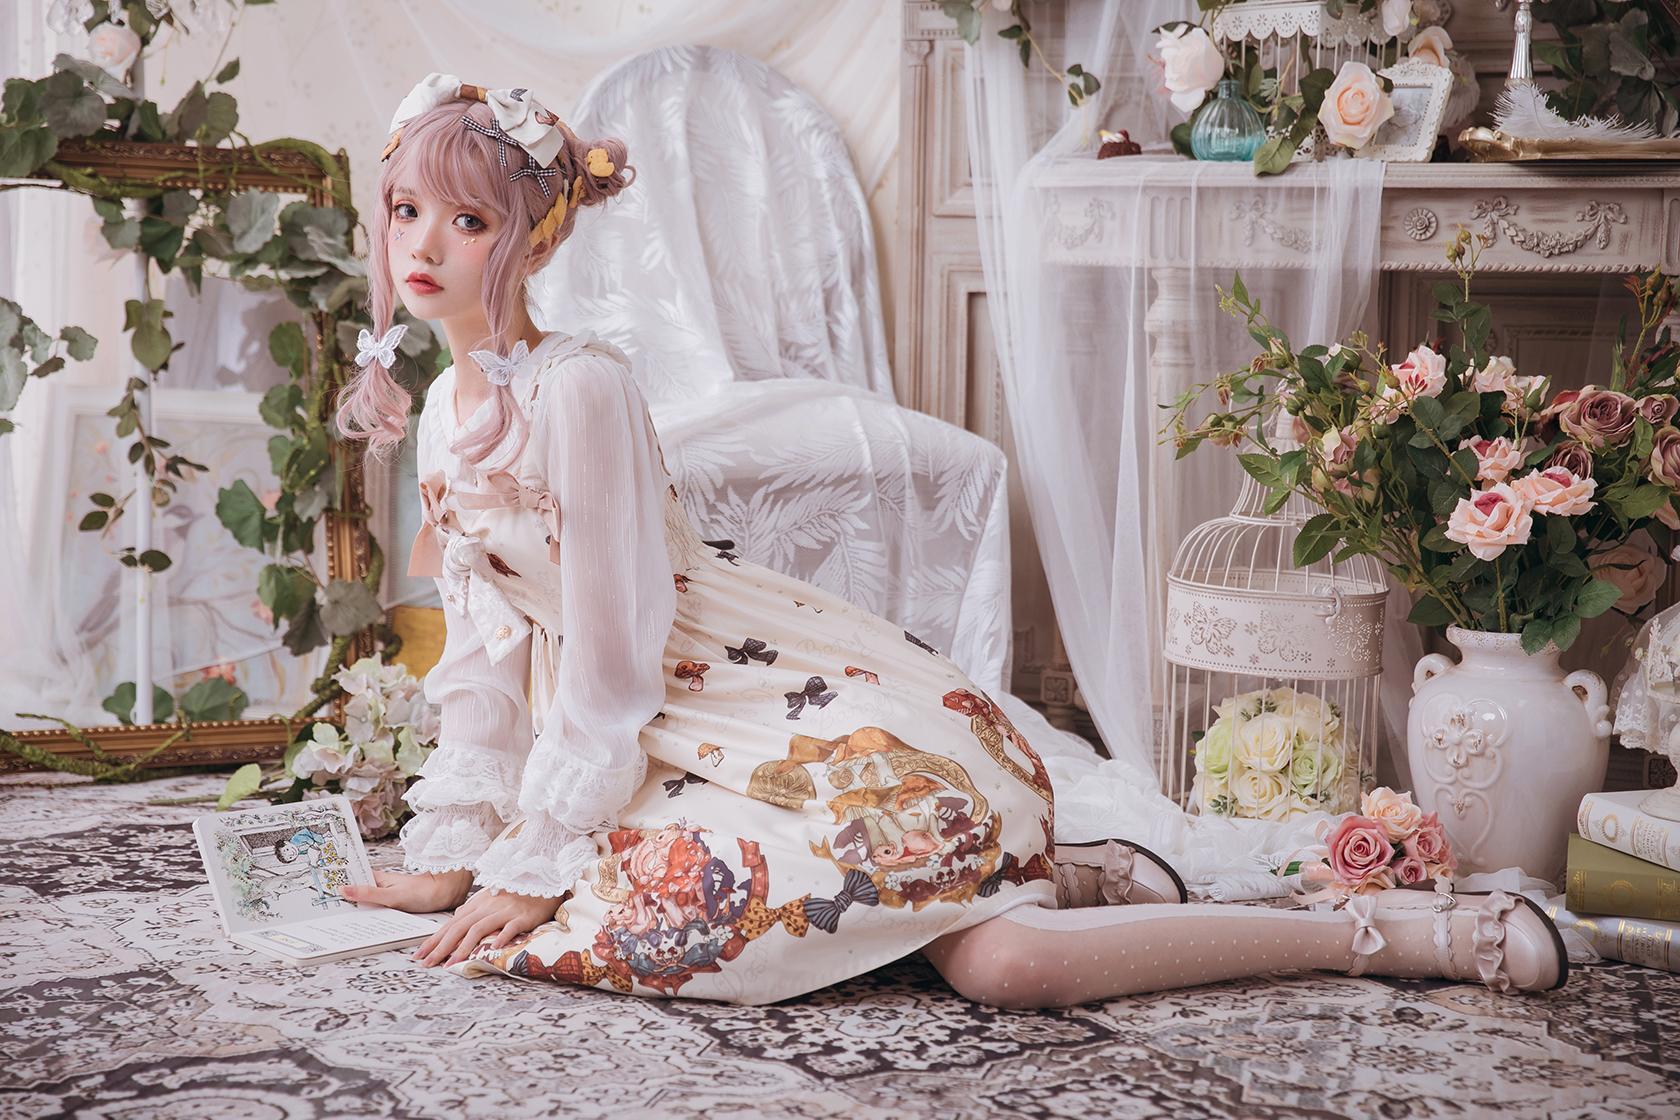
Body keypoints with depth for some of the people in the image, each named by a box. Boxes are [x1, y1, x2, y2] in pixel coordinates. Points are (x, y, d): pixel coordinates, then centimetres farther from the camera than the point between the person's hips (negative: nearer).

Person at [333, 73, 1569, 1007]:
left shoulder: (578, 386, -19)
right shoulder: (442, 411, 10)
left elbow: (609, 663, -18)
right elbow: (487, 651, 18)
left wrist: (532, 870, -11)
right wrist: (451, 855, 17)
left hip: (806, 703, -10)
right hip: (660, 742, 10)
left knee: (1005, 965, -24)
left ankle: (1400, 928, -10)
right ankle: (1078, 875, 10)